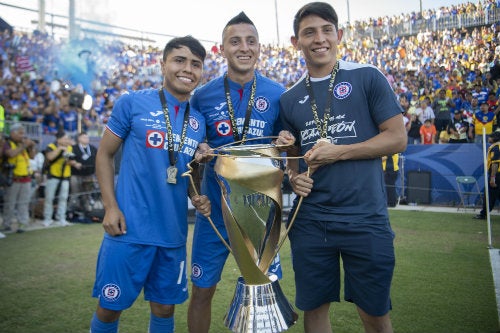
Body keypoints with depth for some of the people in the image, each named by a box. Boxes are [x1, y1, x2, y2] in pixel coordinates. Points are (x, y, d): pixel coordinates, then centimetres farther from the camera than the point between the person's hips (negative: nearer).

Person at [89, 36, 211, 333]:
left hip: (173, 232, 4)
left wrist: (198, 197, -3)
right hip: (129, 228, -3)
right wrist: (111, 207, -8)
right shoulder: (133, 103, -4)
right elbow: (105, 154, 1)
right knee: (110, 306, 8)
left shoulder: (200, 121, 7)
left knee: (165, 307, 15)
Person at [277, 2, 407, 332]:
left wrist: (338, 152, -13)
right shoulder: (290, 99, 10)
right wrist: (294, 177, -3)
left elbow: (398, 138, -5)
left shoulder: (367, 77, -1)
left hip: (366, 219, -3)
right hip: (310, 221, 4)